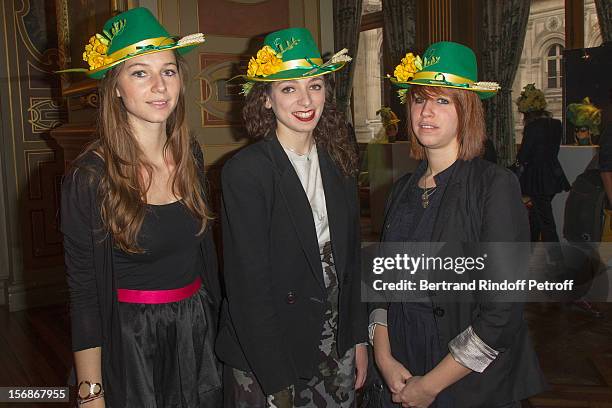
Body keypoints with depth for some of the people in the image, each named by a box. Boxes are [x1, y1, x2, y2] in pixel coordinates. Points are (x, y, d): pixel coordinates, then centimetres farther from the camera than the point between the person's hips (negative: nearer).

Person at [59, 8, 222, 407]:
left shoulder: (191, 155, -1)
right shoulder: (88, 178, -16)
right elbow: (84, 292, -12)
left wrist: (215, 316, 9)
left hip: (198, 326, 5)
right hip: (130, 339, -5)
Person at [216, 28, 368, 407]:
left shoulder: (339, 163, 2)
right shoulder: (244, 172, -16)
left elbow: (351, 258, 9)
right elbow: (248, 284, -17)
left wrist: (360, 338, 6)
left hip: (337, 347, 5)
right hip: (265, 359, -5)